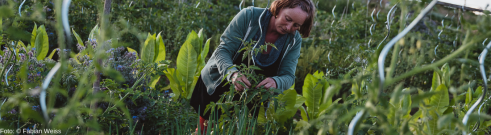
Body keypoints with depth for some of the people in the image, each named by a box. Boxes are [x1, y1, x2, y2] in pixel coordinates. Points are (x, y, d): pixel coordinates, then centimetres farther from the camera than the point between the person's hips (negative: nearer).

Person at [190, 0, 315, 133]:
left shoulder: (294, 41, -13)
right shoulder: (249, 16, -22)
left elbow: (288, 76, -15)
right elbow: (222, 51, -22)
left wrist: (275, 82, -40)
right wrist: (232, 73, -44)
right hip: (216, 86, -2)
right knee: (206, 129, 7)